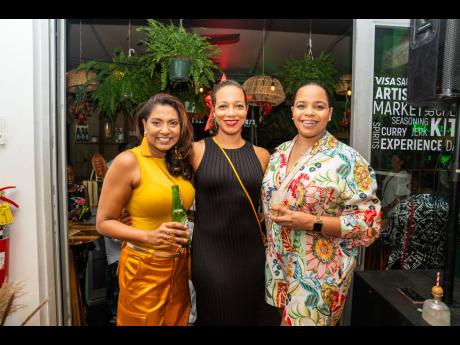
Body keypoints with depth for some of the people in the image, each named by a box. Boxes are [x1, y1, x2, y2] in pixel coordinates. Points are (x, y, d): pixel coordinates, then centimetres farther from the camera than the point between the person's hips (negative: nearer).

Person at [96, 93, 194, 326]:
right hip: (144, 268, -5)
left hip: (179, 267, 5)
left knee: (177, 320, 21)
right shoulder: (128, 161, -14)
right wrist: (149, 236, -23)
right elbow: (104, 223, -11)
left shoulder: (180, 162, 3)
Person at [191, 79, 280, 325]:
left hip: (253, 254, 3)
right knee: (215, 317, 14)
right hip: (209, 255, -2)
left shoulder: (261, 155, 2)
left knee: (254, 316, 19)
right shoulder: (196, 151, -6)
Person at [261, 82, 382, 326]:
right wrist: (270, 244, 6)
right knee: (282, 318, 21)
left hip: (319, 274, -5)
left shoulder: (346, 160, -15)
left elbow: (368, 223, -15)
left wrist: (312, 223, -24)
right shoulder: (279, 153, 3)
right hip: (278, 266, 6)